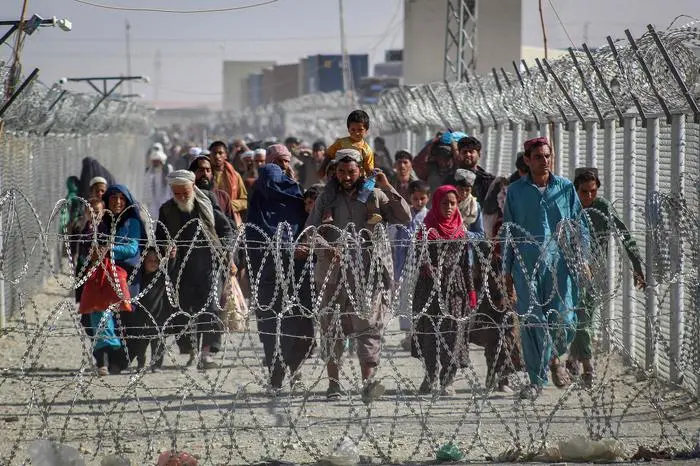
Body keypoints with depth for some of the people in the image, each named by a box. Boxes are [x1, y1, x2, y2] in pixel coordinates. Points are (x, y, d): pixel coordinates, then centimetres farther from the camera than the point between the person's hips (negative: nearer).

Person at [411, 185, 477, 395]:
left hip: (455, 286, 2)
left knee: (452, 332, -3)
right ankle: (430, 376, 17)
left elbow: (465, 262, 12)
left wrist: (470, 290, 9)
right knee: (430, 332, 0)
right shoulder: (428, 228, 1)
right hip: (431, 287, -2)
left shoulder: (460, 230, 10)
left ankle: (447, 382, 2)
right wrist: (425, 266, -27)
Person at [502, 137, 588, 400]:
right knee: (531, 323, -4)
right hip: (526, 265, 0)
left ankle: (554, 357, 27)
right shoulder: (515, 192, 5)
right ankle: (536, 380, 7)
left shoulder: (565, 188, 7)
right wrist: (507, 272, 7)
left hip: (558, 263, 0)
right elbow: (507, 233, 9)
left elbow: (579, 227, 12)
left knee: (564, 321, -5)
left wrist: (583, 259, 2)